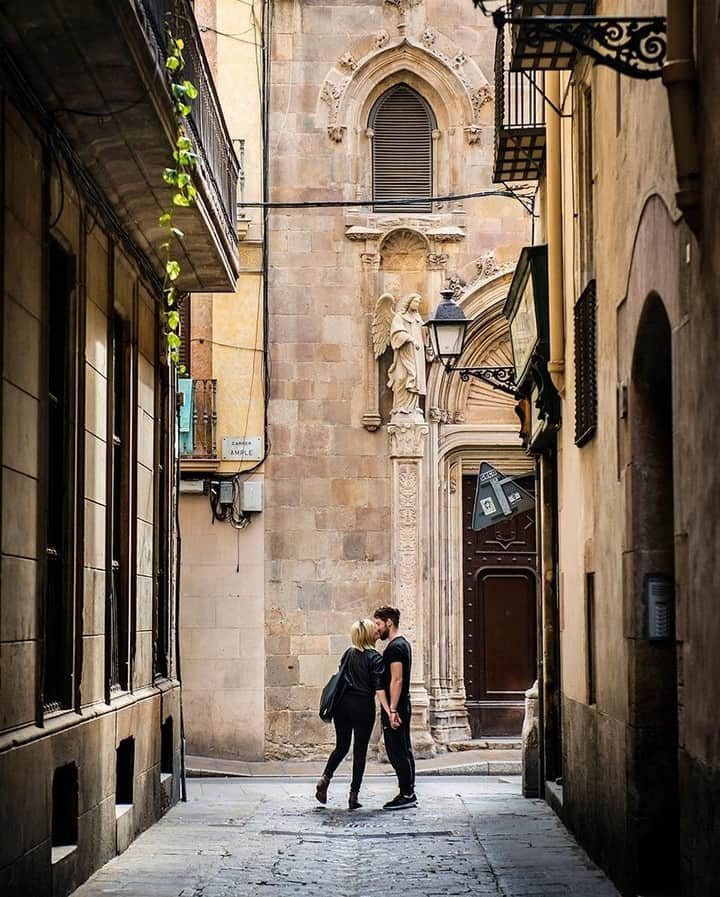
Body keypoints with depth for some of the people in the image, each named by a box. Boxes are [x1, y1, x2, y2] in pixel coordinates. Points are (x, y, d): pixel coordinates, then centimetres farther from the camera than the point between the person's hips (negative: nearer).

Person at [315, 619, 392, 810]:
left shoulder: (348, 653, 8)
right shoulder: (375, 659, -8)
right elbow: (379, 689, -15)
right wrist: (389, 712, -18)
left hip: (342, 704, 5)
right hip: (362, 707, -5)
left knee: (341, 746, 16)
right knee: (360, 751, 3)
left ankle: (325, 777, -7)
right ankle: (353, 795, 2)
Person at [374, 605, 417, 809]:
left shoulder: (395, 647, -16)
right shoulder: (402, 644, 17)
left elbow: (396, 680, -23)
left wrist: (392, 710, -25)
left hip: (395, 707, -11)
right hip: (403, 706, 11)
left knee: (397, 752, -7)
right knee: (404, 751, 12)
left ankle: (406, 795, -6)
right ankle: (409, 794, 16)